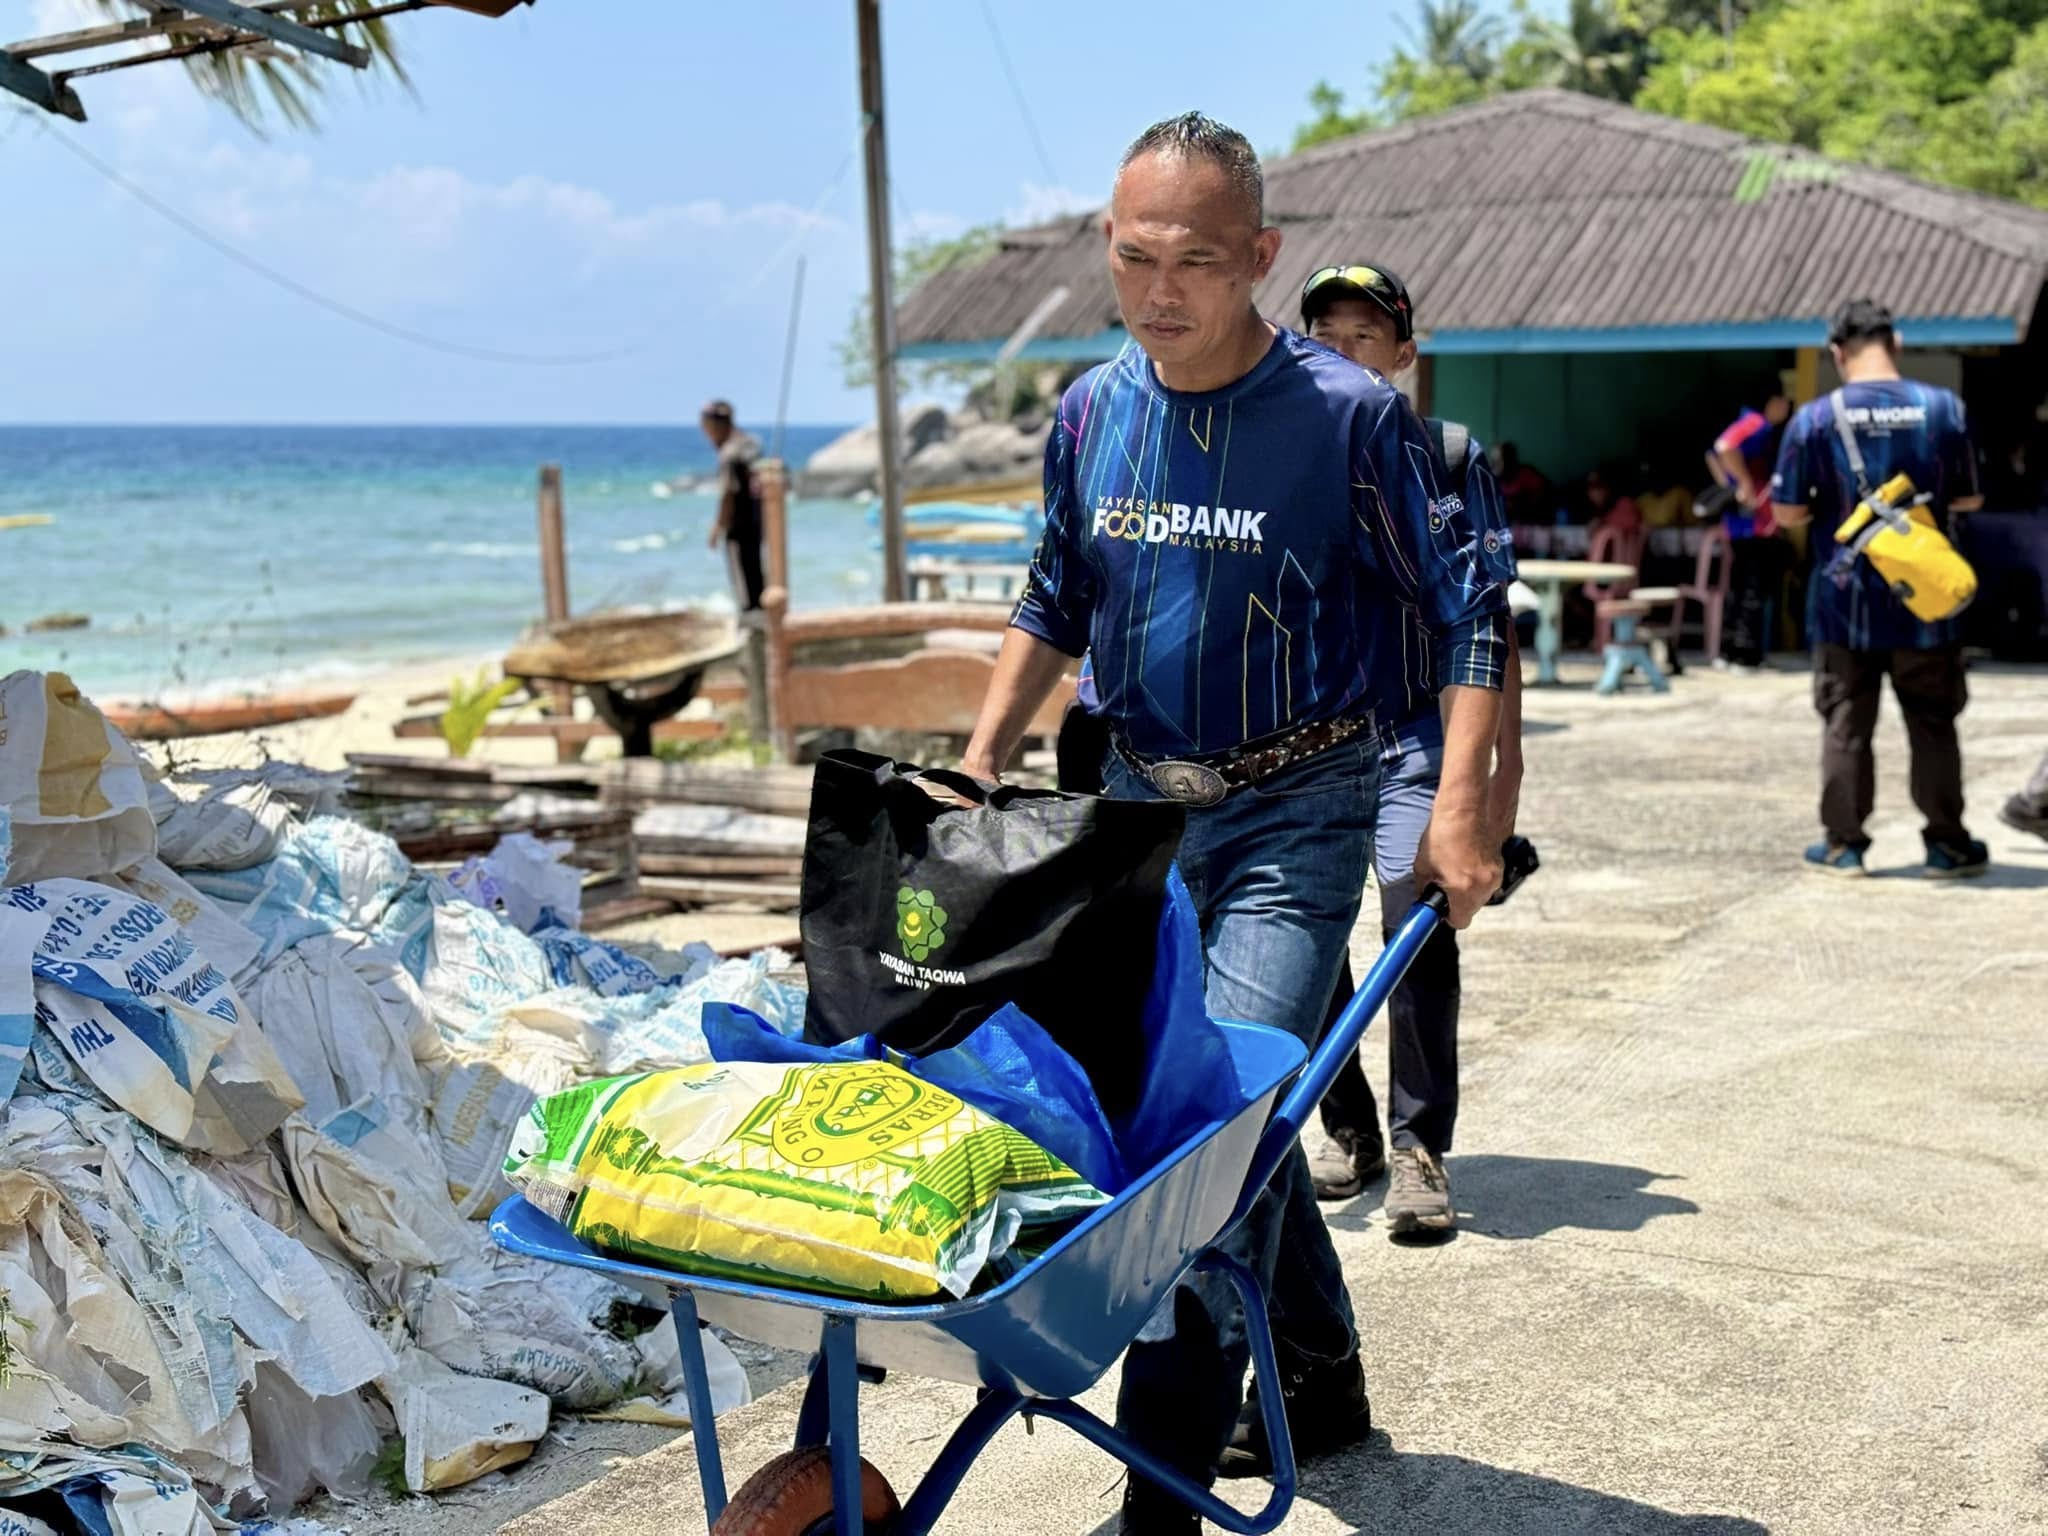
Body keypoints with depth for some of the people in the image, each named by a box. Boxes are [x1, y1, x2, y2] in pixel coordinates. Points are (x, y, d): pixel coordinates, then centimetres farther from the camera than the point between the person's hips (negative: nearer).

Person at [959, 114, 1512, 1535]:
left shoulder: (1351, 416, -12)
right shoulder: (1093, 414, 3)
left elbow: (1470, 612, -8)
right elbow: (1056, 608, 17)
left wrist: (1462, 808, -17)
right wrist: (980, 762, 10)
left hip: (1295, 815, -6)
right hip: (1142, 804, 6)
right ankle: (1323, 1386, 34)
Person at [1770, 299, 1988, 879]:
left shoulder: (1815, 418, -9)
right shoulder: (1943, 408, -5)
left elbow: (1788, 511, -6)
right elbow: (1970, 499, 4)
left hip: (1845, 602, -1)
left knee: (1846, 726, 8)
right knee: (1932, 724, 11)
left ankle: (1843, 845, 12)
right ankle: (1947, 843, 16)